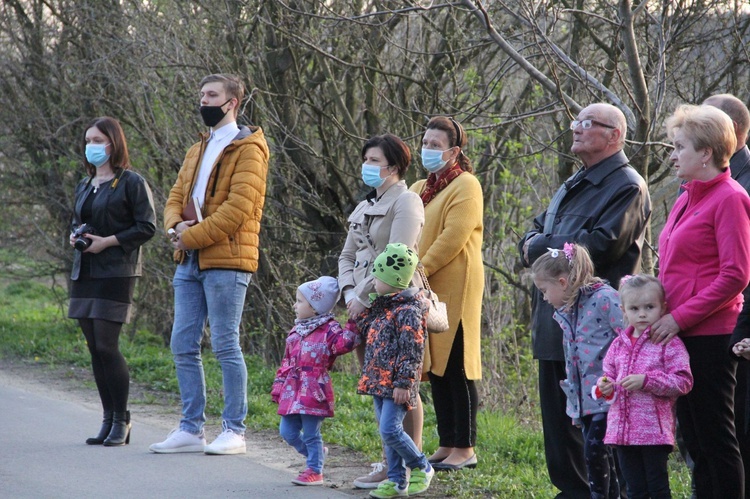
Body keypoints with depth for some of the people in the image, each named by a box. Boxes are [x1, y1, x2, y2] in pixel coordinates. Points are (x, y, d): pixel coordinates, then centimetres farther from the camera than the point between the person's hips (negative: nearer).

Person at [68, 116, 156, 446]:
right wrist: (74, 237, 4)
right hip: (84, 271, 7)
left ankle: (121, 420, -1)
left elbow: (147, 227, -10)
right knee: (94, 348, 6)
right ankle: (108, 420, 12)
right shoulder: (84, 186, 17)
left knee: (106, 345, -12)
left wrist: (108, 241, -16)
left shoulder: (131, 183, -5)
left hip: (117, 272, -7)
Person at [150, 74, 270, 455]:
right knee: (183, 346, 6)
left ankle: (234, 431, 1)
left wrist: (191, 237, -15)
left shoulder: (247, 150, -6)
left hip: (225, 261, -8)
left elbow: (238, 208, -16)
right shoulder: (197, 152, 21)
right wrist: (177, 226, -5)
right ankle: (191, 429, 12)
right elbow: (176, 198, 18)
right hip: (189, 263, 8)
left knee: (225, 346, -5)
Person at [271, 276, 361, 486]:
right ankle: (315, 455, 28)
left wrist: (353, 325, -29)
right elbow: (287, 362, 20)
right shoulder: (296, 331, 17)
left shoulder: (329, 329, -7)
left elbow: (344, 343, -27)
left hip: (313, 392, -8)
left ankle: (315, 471, 8)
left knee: (311, 434, -3)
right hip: (293, 391, 8)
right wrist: (279, 386, 18)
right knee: (287, 431, 8)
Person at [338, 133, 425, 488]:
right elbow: (347, 256, 20)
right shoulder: (365, 208, 20)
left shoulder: (406, 202, -7)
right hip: (365, 308, 8)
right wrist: (350, 294, 2)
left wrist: (363, 297, -15)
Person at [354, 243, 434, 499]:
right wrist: (360, 313, 16)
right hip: (379, 381, 10)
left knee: (390, 429, -14)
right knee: (386, 432, 10)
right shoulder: (382, 307, 15)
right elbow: (365, 328, 31)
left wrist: (403, 382, -22)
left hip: (396, 384, -10)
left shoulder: (408, 311, -15)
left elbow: (412, 351, -19)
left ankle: (422, 469, 3)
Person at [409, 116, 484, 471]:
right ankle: (446, 445, 12)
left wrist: (419, 270, -17)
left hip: (454, 289, -8)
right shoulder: (418, 190, 20)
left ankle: (464, 449, -3)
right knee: (435, 368, 8)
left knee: (456, 369, -6)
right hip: (426, 291, 8)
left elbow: (453, 239, -16)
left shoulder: (465, 186, -5)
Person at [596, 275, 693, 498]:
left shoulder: (669, 344, -6)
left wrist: (647, 381, -21)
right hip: (623, 428, 6)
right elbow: (609, 373, 22)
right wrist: (604, 386, -2)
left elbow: (683, 381, -12)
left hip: (655, 428, -6)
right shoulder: (619, 344, 12)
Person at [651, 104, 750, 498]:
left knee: (716, 438, -4)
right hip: (680, 334, 9)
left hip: (709, 336, -9)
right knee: (694, 438, 12)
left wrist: (680, 317, -18)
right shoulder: (687, 200, 16)